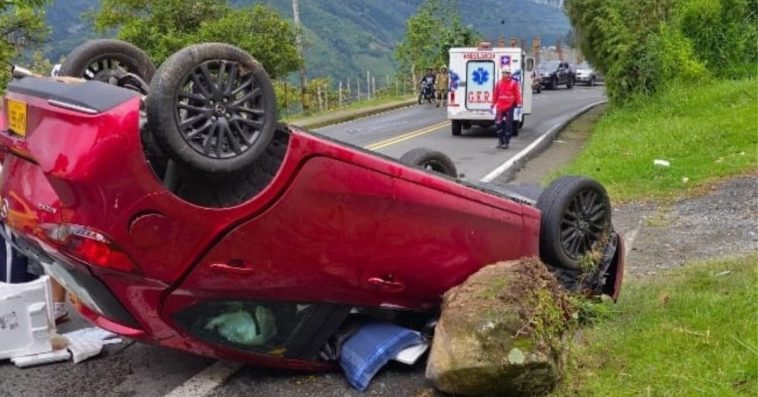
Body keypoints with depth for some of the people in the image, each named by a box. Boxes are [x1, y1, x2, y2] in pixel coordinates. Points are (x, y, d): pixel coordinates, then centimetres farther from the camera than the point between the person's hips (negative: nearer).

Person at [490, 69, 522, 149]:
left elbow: (517, 94, -1)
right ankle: (500, 140, 11)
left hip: (509, 107, -2)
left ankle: (506, 142, 8)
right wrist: (493, 104, 12)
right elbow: (495, 94, 12)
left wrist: (518, 104, -7)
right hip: (500, 107, 3)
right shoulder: (499, 83, 8)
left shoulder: (514, 83, 0)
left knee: (508, 125, 0)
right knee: (498, 124, -3)